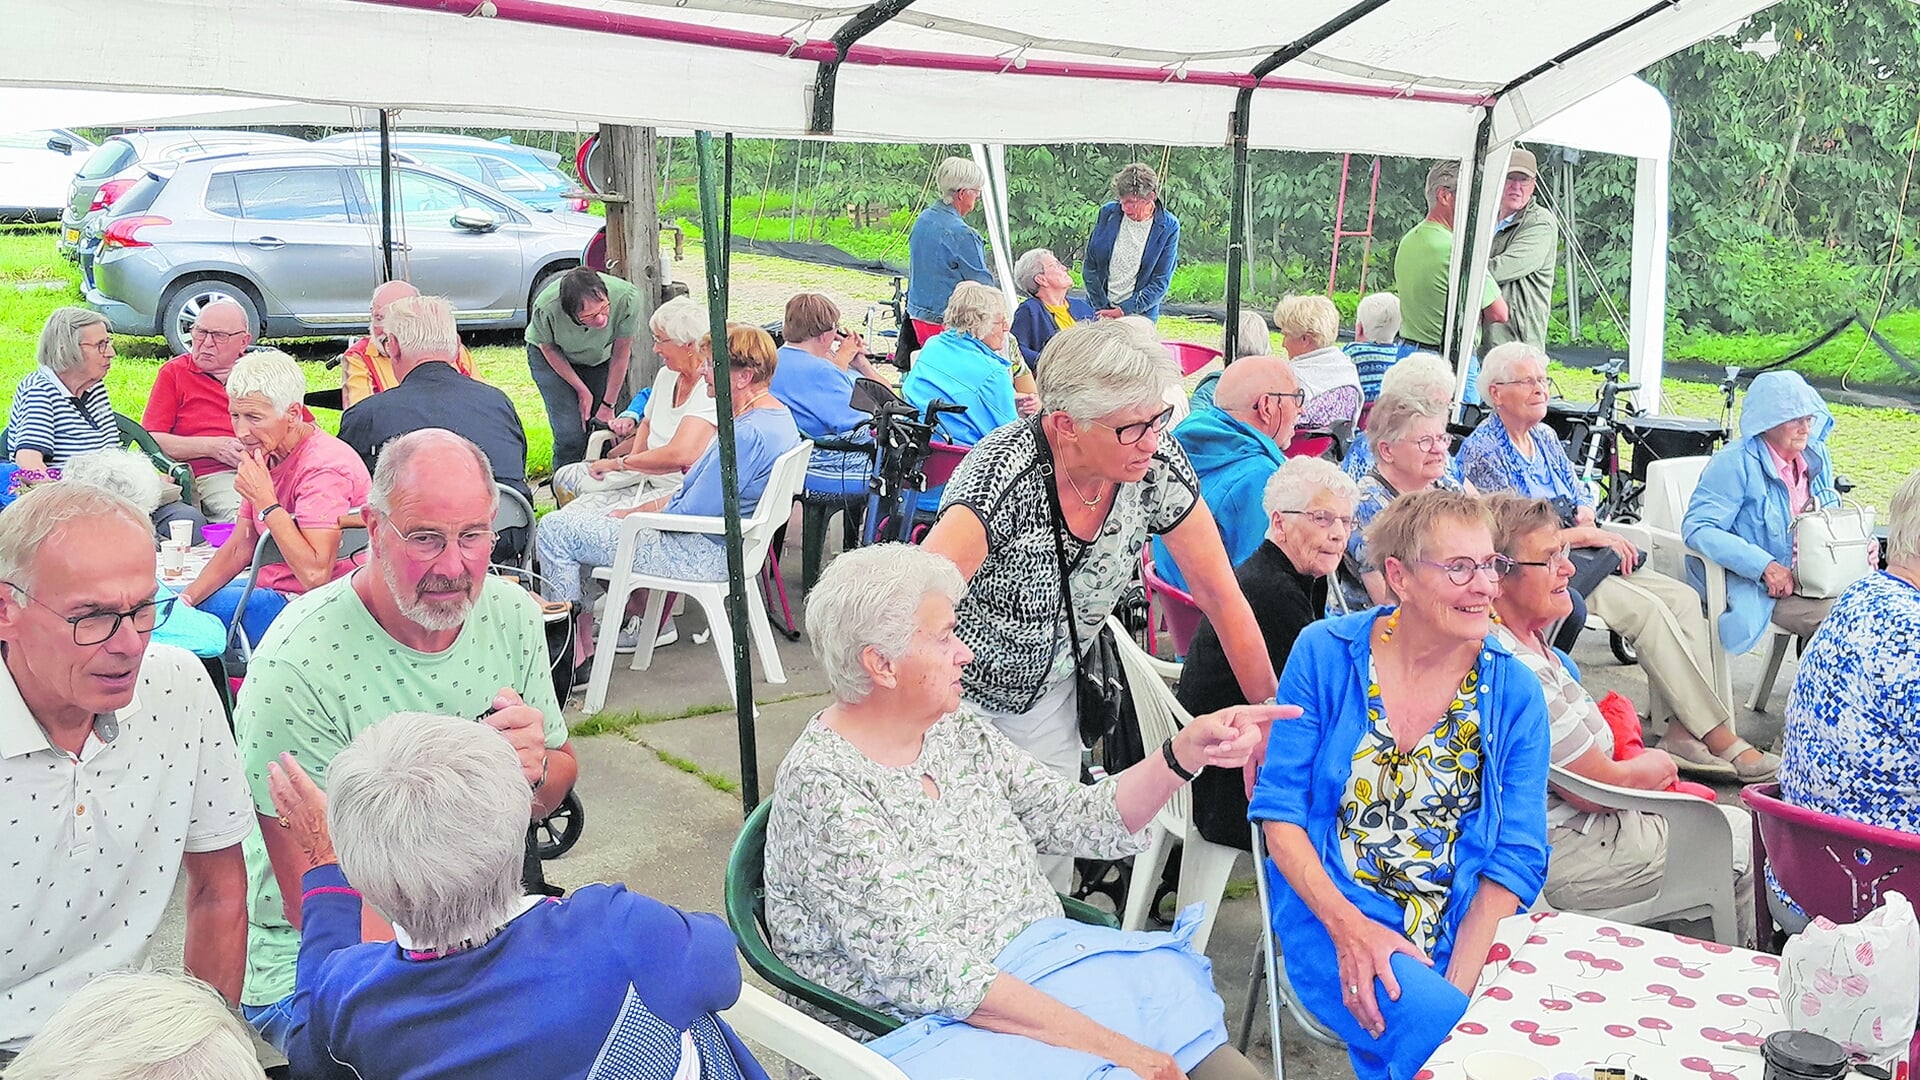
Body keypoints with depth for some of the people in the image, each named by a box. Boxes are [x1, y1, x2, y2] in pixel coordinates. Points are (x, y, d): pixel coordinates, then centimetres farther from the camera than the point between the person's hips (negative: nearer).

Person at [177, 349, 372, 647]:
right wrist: (186, 598, 1)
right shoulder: (267, 457, 10)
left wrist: (266, 502, -26)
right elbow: (239, 549, 15)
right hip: (273, 588, 9)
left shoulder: (323, 468, -22)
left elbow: (315, 575, -29)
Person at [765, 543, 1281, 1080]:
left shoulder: (956, 728, 7)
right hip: (927, 1030, -7)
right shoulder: (821, 785, -17)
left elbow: (1075, 819, 10)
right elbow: (925, 972, -21)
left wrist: (1184, 753, -5)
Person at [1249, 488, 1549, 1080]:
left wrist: (1458, 984, -16)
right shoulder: (1325, 654, -3)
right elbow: (1279, 806, -3)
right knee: (1438, 1029, -30)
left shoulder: (1514, 692, 1)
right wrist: (1347, 926, -18)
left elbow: (1517, 854, -1)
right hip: (1334, 914, -2)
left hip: (1463, 930, 3)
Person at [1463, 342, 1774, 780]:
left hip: (1575, 554, 9)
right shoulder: (1482, 451, -9)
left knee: (1683, 597, -12)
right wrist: (1586, 535, -11)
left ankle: (1685, 729, -20)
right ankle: (1722, 742, -22)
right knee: (1647, 608, -25)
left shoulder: (1545, 436, 17)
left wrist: (1585, 517, -3)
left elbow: (1580, 496, 22)